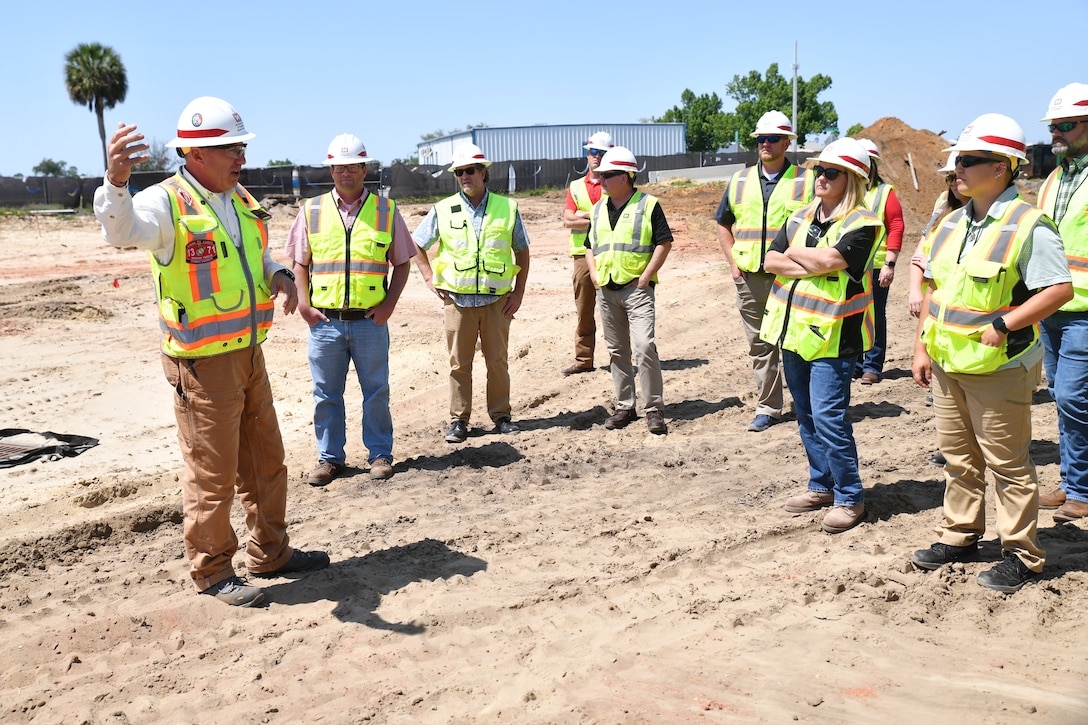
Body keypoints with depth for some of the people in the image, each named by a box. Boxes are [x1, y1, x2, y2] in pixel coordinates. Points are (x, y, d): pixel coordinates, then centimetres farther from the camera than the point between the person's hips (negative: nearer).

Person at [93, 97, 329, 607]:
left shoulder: (242, 201, 11)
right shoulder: (166, 202, -14)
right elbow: (122, 230, -36)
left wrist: (278, 274, 4)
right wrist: (115, 181, -56)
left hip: (248, 355, 8)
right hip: (202, 364, -8)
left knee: (266, 461, 17)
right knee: (212, 473, 1)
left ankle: (270, 552, 34)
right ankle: (212, 570, 19)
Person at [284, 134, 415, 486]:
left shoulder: (386, 210, 5)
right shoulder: (312, 210, 7)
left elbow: (401, 263, 8)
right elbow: (299, 263, 11)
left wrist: (390, 303, -4)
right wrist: (303, 303, -2)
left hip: (370, 321, -1)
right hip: (325, 322, 1)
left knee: (376, 391, 6)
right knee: (326, 394, 8)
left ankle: (380, 454, 19)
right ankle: (330, 457, 20)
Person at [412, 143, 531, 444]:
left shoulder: (507, 208, 4)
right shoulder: (443, 210, 3)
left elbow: (522, 252, 10)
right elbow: (415, 245, 13)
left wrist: (518, 292, 4)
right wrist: (430, 278, 4)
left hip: (497, 299, 0)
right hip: (458, 299, 0)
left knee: (497, 360, 6)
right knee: (459, 362, 4)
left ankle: (501, 415, 18)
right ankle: (459, 419, 12)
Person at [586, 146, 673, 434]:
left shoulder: (648, 205, -3)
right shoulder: (598, 209, 14)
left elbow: (664, 243, -6)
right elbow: (589, 246, 22)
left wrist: (645, 278, -12)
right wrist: (595, 275, 6)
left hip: (637, 289, -6)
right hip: (606, 291, 6)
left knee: (644, 347, -15)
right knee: (617, 351, 10)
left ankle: (654, 409, -6)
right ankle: (625, 407, 20)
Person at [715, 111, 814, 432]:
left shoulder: (805, 181, 1)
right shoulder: (740, 180, 12)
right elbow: (723, 224, 20)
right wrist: (733, 262, 8)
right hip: (749, 279, 4)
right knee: (760, 346, 8)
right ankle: (768, 408, 17)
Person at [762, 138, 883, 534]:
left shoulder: (861, 223, -8)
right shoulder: (801, 216, 13)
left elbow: (827, 260, -22)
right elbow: (771, 261, 4)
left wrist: (794, 253, -4)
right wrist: (812, 265, -11)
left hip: (832, 336, -7)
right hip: (794, 330, 7)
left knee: (828, 418, -9)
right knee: (806, 416, 14)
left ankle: (849, 498, 4)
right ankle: (821, 486, 28)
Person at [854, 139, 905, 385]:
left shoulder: (885, 192, 0)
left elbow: (896, 228, -4)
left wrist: (889, 264, -11)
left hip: (875, 267, -3)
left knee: (875, 317, 4)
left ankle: (872, 366, 12)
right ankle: (852, 364, 19)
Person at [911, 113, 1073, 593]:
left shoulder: (1028, 226, -13)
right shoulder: (951, 225, 10)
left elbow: (1060, 289, -18)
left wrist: (1002, 325, -22)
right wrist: (922, 348, 10)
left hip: (999, 368, -7)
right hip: (948, 365, 7)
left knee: (1008, 463, 2)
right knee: (958, 457, 17)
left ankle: (1021, 555, 15)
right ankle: (960, 538, 31)